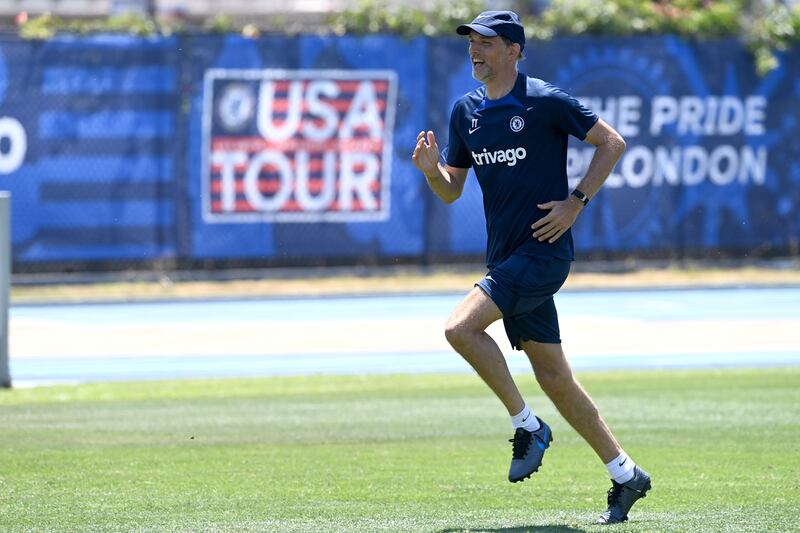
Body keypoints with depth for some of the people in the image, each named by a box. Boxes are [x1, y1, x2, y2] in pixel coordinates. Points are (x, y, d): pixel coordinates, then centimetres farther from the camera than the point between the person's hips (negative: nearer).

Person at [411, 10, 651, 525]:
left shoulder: (545, 101, -10)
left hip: (544, 250, -8)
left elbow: (612, 142, -5)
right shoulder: (466, 111, 10)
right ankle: (625, 474, 17)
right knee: (553, 376, 8)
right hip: (506, 258, 8)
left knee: (461, 327, -21)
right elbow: (452, 190, 15)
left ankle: (528, 426, -6)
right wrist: (431, 170, -7)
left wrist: (576, 202, -12)